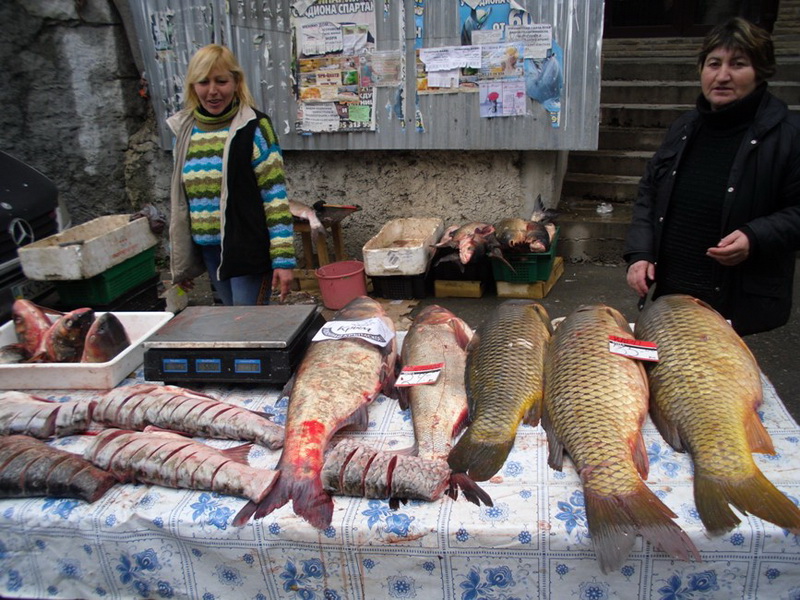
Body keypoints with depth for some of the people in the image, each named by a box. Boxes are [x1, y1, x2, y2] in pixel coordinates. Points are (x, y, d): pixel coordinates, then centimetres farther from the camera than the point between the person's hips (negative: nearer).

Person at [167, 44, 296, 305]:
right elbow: (179, 198, 14)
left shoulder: (254, 128, -8)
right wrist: (180, 262, 16)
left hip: (249, 247, -5)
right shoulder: (184, 130, 7)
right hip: (209, 250, 5)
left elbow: (276, 196, -11)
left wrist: (283, 259, -16)